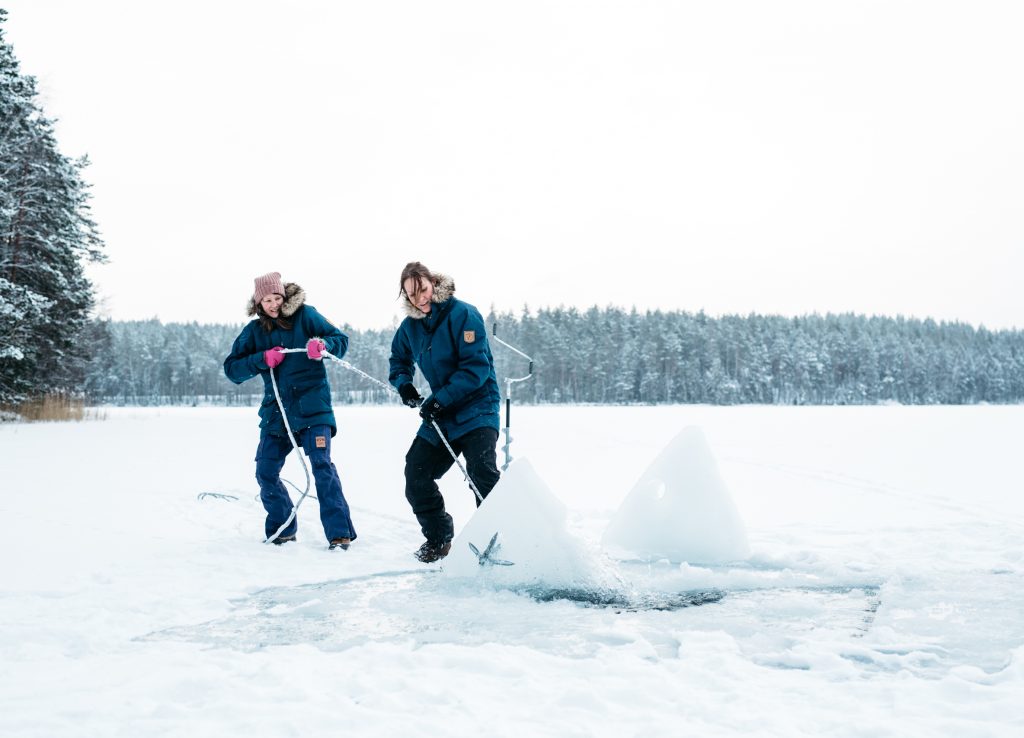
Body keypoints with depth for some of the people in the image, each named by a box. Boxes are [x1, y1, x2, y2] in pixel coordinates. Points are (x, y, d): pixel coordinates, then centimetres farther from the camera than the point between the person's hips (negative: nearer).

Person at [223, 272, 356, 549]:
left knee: (321, 465, -16)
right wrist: (262, 360, -15)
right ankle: (282, 528, 24)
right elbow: (231, 369, 2)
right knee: (265, 472, 4)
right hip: (276, 409, 5)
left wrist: (323, 345, -26)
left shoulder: (305, 315, -1)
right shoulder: (254, 331, 8)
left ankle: (340, 532, -12)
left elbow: (341, 340, -3)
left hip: (312, 407, -4)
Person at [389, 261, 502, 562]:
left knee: (482, 473, -24)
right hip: (440, 412, 7)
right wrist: (404, 383, 1)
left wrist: (440, 400, -24)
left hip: (476, 405, -7)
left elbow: (476, 367, -21)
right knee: (416, 473, 5)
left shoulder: (463, 314, -16)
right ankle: (438, 539, 21)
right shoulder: (410, 326, 4)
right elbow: (399, 360, 23)